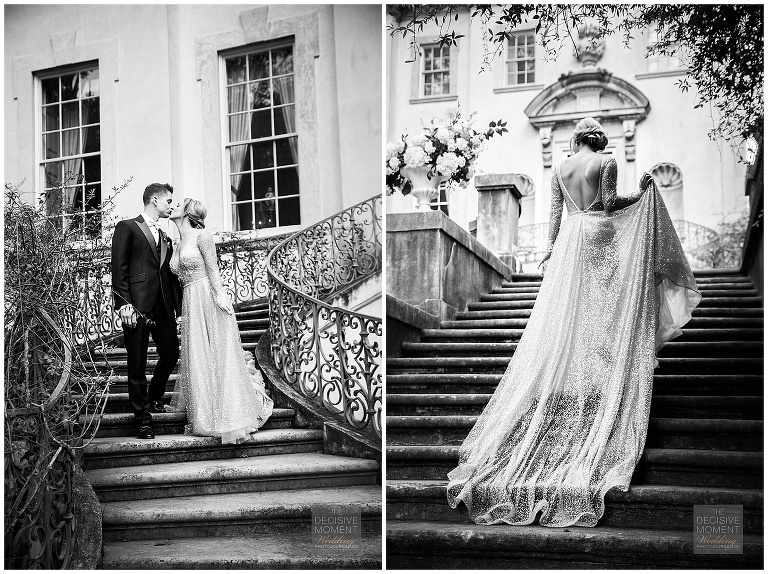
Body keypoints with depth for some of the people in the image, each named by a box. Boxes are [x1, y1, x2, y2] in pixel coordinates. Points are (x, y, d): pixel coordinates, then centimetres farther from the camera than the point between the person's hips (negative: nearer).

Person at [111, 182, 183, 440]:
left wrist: (177, 302, 6)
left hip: (164, 304, 6)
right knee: (137, 365, 0)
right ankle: (143, 419, 8)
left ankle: (154, 398, 32)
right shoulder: (127, 227, 2)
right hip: (137, 304, -6)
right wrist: (123, 303, -15)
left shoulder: (164, 236, 21)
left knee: (171, 354, 6)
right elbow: (119, 268, -6)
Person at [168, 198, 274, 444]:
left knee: (219, 354, -4)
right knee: (198, 357, 7)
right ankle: (205, 416, 16)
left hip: (209, 298, -7)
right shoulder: (179, 245, 17)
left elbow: (213, 268, -9)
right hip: (191, 304, 7)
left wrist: (220, 295, -19)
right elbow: (183, 277, 17)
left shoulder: (201, 235, -4)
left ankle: (230, 416, 1)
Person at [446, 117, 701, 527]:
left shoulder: (560, 169, 8)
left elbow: (555, 213, 8)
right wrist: (641, 193, 3)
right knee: (603, 310, 2)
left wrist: (551, 246, 14)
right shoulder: (606, 163, -4)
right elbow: (609, 204, -10)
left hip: (571, 238, 4)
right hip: (601, 236, -3)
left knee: (566, 311, 5)